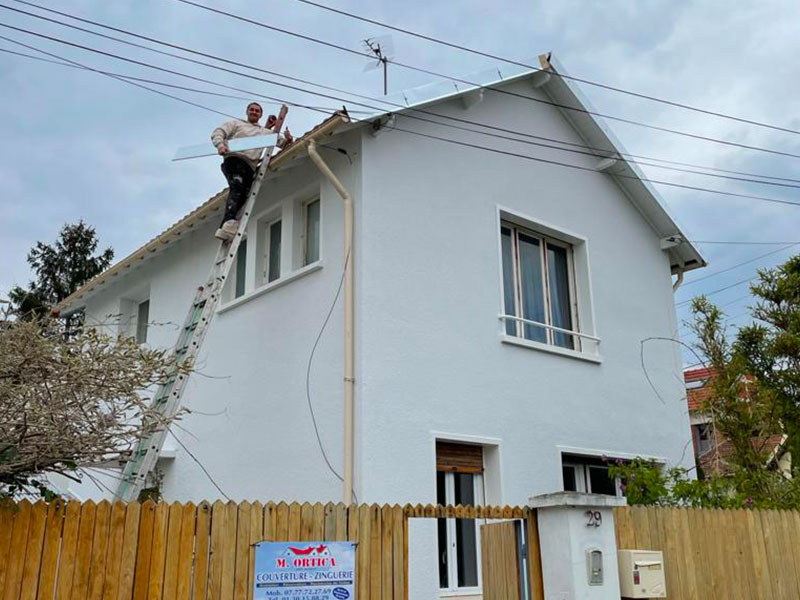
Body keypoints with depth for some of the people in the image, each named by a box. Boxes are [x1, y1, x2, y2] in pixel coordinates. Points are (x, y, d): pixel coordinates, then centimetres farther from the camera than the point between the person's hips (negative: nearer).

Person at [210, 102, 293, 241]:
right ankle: (229, 221, -44)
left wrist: (288, 139, 4)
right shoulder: (236, 124, 25)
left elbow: (283, 143, 29)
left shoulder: (265, 132, 35)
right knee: (237, 186, -30)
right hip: (234, 158, -4)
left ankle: (225, 227, -23)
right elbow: (218, 132, 13)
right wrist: (220, 145, -9)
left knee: (242, 195, -16)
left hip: (250, 166, 4)